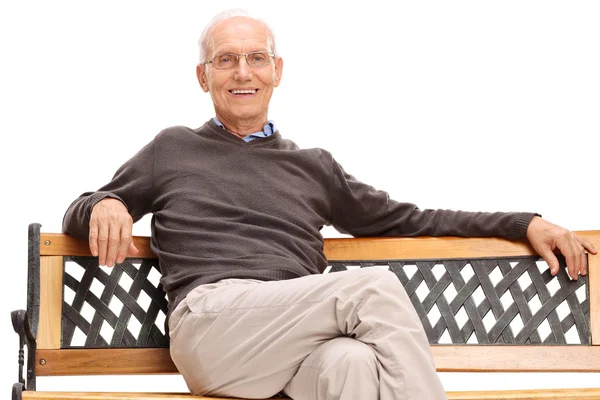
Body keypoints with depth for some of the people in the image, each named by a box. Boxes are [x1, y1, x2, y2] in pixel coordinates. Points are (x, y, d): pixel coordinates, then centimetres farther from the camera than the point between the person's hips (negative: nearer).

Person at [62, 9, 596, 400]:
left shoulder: (311, 166, 29)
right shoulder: (173, 150, 23)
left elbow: (408, 220, 31)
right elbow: (77, 216, 24)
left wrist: (526, 223, 23)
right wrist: (104, 206, -4)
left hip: (300, 342, 2)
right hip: (212, 321, -2)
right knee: (375, 288, -26)